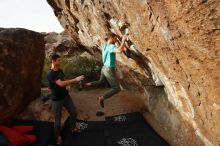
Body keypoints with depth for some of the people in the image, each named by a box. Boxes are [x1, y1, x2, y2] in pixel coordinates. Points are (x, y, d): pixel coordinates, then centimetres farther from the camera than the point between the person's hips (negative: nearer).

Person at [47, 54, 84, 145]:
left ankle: (73, 128, 40)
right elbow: (61, 84, -36)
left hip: (66, 96, 8)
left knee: (73, 112, 16)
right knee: (58, 119, 7)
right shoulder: (51, 74, -24)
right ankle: (58, 136, 29)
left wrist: (74, 81, -4)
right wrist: (75, 79, -35)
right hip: (57, 100, -7)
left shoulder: (60, 71, 3)